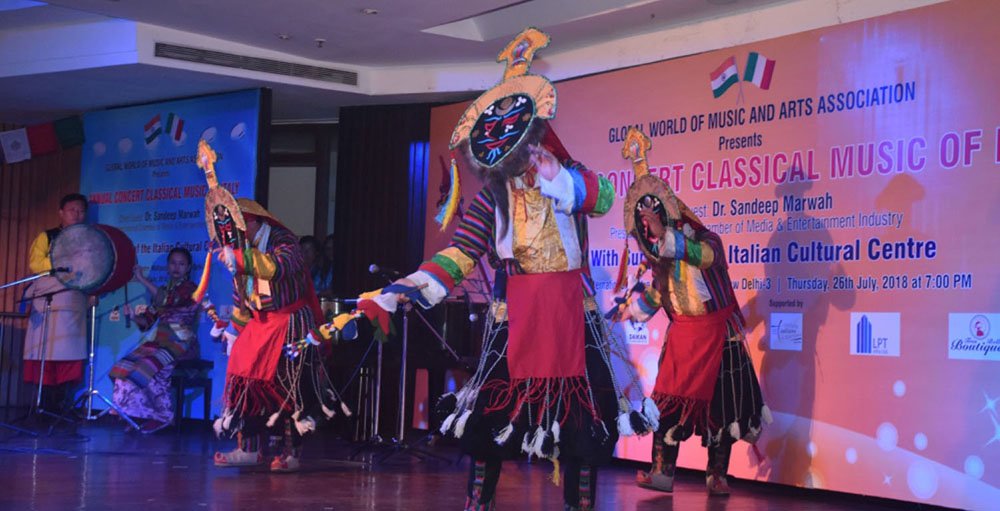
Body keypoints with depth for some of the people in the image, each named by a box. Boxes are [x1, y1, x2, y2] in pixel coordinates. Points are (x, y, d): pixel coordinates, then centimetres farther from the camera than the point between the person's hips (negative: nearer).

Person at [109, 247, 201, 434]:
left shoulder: (190, 288, -1)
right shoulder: (163, 291, 21)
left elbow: (167, 301, -21)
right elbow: (147, 322, 17)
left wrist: (142, 280, -18)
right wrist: (133, 316, -6)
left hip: (181, 345, -6)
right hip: (160, 343, 7)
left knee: (150, 367, -31)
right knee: (126, 366, -17)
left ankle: (163, 415, -17)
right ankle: (142, 413, -12)